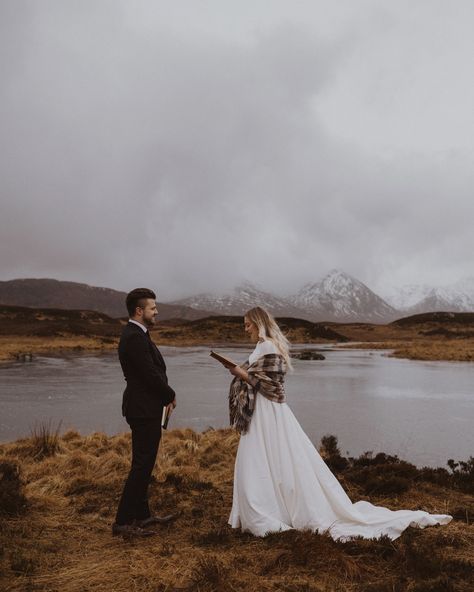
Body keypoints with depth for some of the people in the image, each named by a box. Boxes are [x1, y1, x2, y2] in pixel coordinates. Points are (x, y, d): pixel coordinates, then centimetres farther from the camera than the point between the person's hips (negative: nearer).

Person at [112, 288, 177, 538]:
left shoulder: (136, 334, 13)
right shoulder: (135, 337, -20)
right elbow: (150, 374, -22)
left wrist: (165, 395, 3)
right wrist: (171, 395, -6)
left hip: (145, 407, 11)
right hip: (144, 409, -11)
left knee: (144, 463, 17)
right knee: (141, 465, -3)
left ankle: (141, 515, 29)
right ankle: (123, 521, 7)